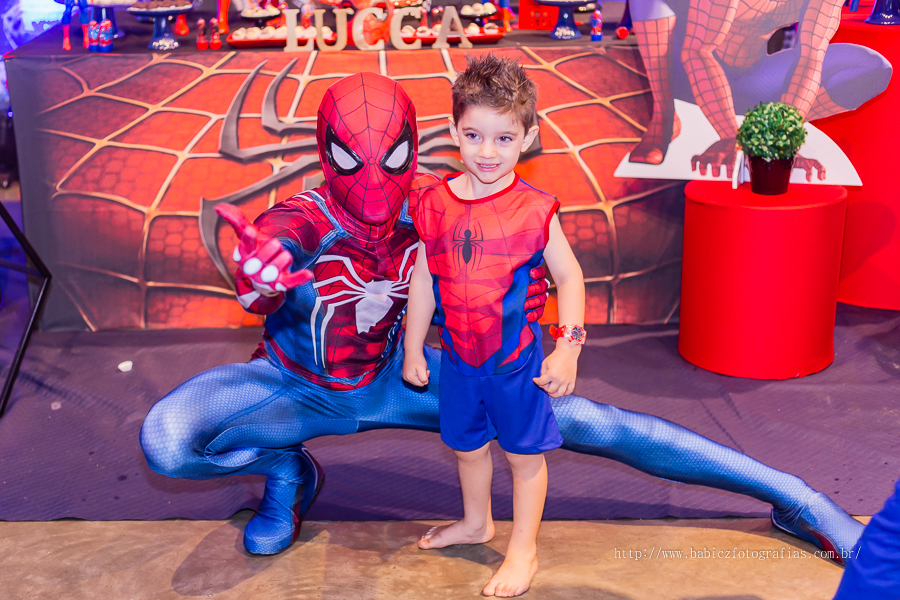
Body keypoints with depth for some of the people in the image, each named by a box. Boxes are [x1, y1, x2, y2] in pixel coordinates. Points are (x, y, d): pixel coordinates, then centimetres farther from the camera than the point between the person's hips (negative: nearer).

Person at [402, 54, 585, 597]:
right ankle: (476, 522, 48)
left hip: (517, 359, -4)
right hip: (459, 358, 4)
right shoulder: (436, 205, -6)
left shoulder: (534, 210, -16)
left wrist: (568, 348, -15)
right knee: (468, 445, 22)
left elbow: (569, 276, -8)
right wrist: (413, 350, 9)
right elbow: (424, 281, 4)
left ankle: (524, 550, 28)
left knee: (524, 452, 11)